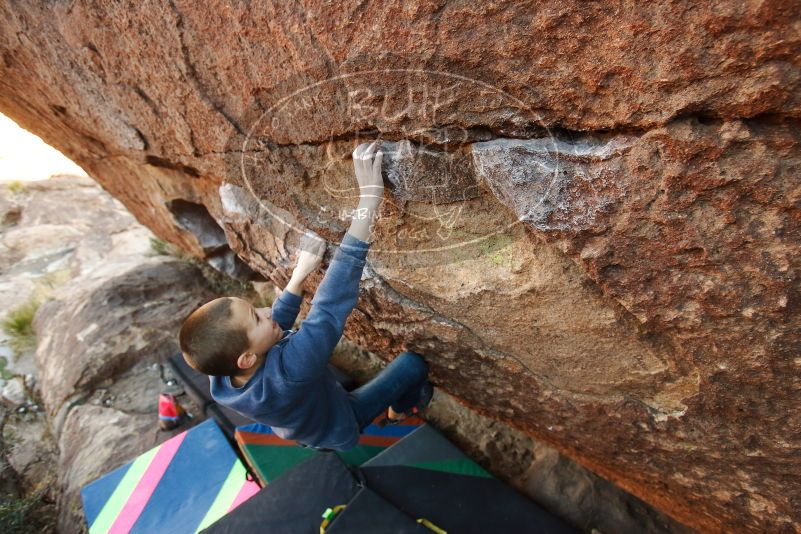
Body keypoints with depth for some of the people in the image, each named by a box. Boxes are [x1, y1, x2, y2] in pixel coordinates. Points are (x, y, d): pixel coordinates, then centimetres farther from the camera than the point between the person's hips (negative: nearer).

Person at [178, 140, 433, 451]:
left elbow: (276, 324, -11)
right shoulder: (287, 371, -50)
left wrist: (301, 273, -14)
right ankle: (400, 411, 29)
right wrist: (368, 200, -57)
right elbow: (332, 304, -54)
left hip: (302, 430, 6)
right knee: (414, 363, -5)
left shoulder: (219, 380, -26)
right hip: (342, 429, -5)